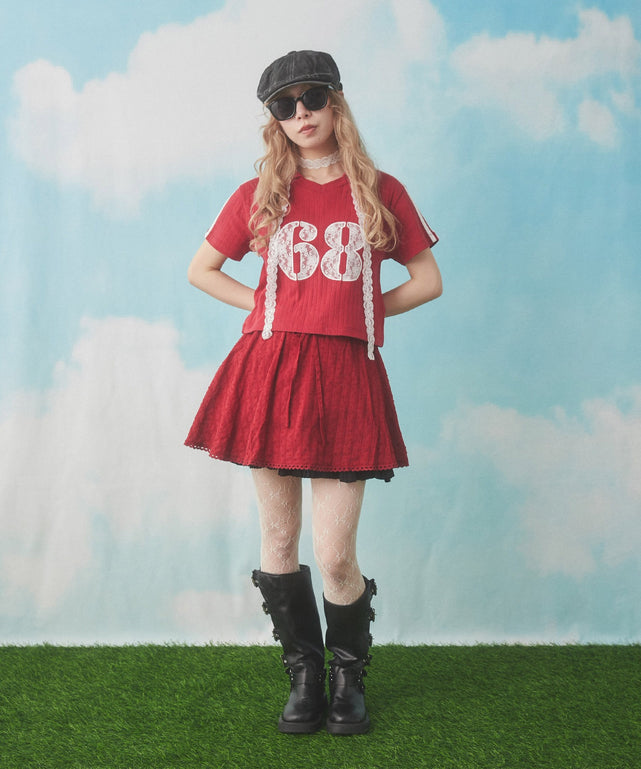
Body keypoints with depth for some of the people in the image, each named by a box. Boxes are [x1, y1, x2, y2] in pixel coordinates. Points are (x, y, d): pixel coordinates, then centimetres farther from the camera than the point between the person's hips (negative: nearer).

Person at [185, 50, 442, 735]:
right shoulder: (260, 194, 11)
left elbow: (428, 280, 15)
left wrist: (360, 311, 4)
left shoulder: (380, 192, 10)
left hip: (344, 377, -1)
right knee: (278, 539, 7)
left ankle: (349, 675, 20)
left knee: (334, 553, -5)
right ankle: (303, 675, 24)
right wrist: (268, 308, 8)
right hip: (271, 369, 2)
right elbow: (201, 270, 19)